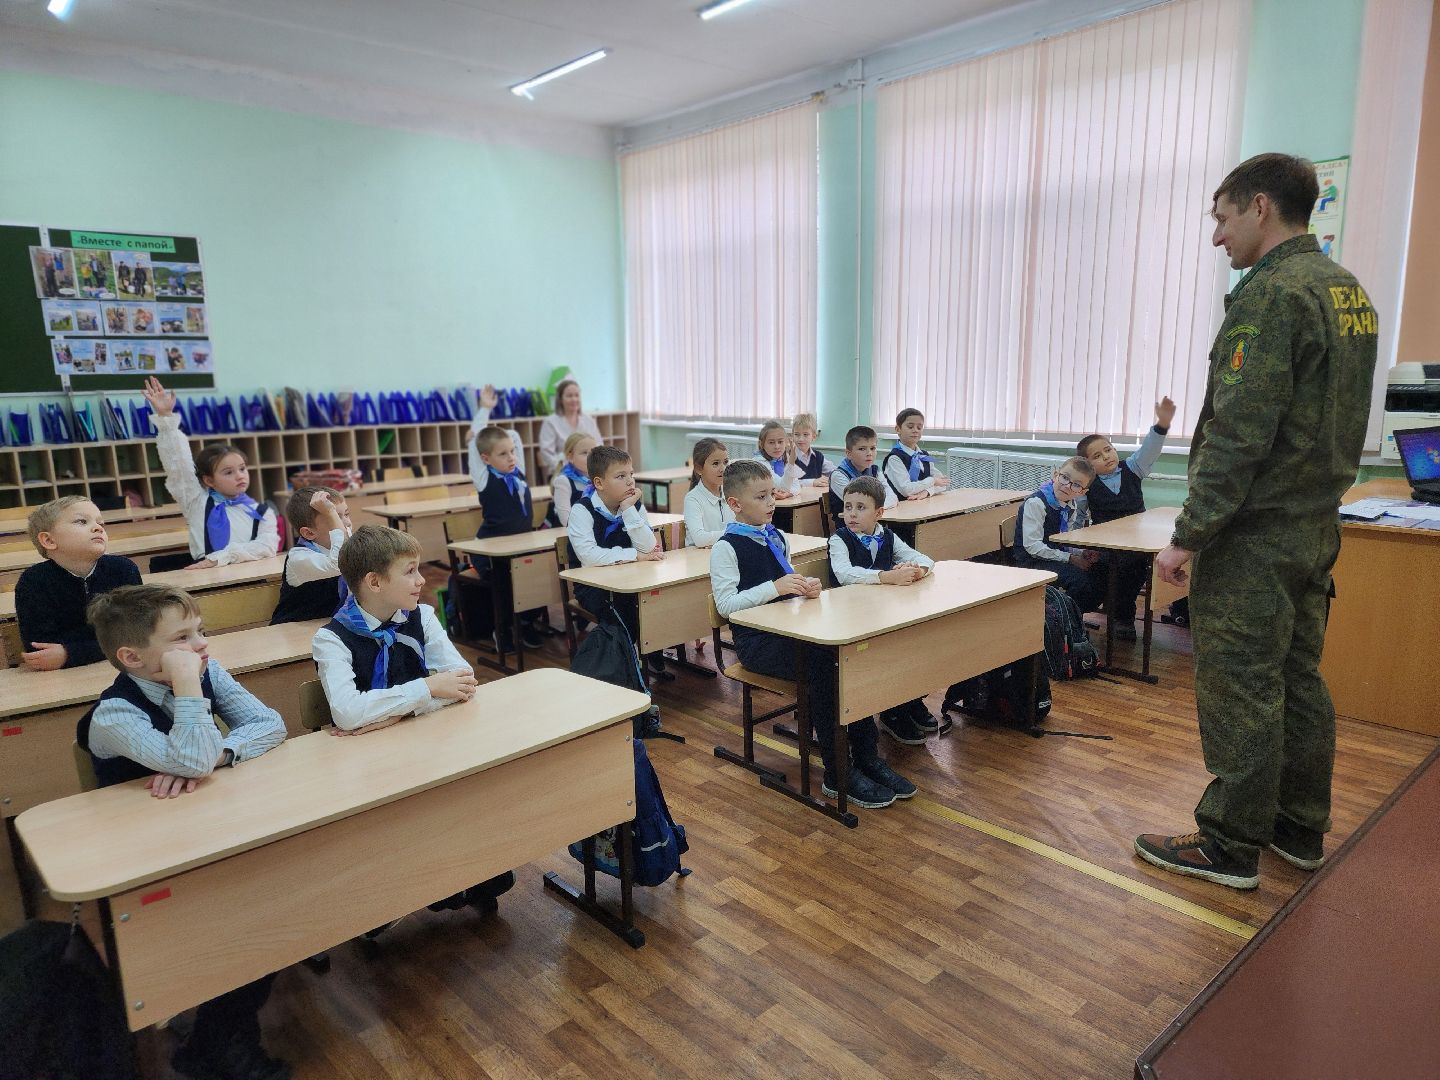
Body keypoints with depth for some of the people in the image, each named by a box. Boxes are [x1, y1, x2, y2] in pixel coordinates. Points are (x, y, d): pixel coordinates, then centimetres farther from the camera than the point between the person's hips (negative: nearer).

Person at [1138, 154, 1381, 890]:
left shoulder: (1272, 293, -16)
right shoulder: (1347, 290, 13)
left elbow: (1240, 434, -22)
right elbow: (1333, 419, 16)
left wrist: (1187, 536, -18)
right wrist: (1315, 499, 18)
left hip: (1255, 532, -9)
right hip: (1315, 523, 9)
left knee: (1239, 689, 0)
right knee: (1297, 679, 16)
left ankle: (1230, 845, 11)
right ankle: (1300, 829, 28)